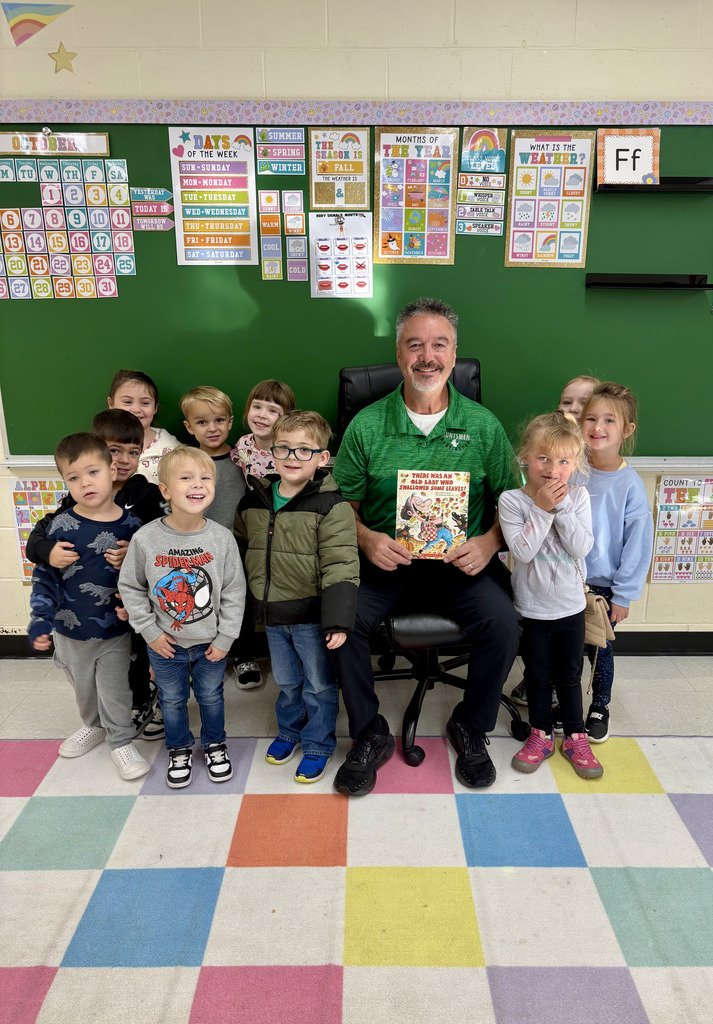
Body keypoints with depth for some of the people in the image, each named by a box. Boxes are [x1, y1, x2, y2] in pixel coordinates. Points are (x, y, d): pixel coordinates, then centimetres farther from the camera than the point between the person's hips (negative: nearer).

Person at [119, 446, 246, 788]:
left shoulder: (222, 538, -15)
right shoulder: (146, 538, -16)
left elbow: (234, 592, -7)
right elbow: (130, 587, -4)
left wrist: (224, 638, -7)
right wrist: (150, 631, -7)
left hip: (210, 643, 0)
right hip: (166, 645, 0)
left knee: (211, 696, 19)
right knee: (172, 700, 19)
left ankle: (214, 744, 44)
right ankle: (179, 750, 43)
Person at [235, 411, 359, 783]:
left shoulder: (331, 507, -17)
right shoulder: (252, 503, 1)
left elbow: (340, 568, -20)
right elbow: (238, 551, 15)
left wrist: (338, 621, -25)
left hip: (311, 615, -5)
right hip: (271, 615, 5)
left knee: (319, 684, 12)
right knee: (286, 681, 23)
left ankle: (318, 745, 32)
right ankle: (289, 730, 46)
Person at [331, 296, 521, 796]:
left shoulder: (483, 425, 3)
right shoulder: (367, 425, 1)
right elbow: (343, 502, 6)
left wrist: (489, 543, -12)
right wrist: (367, 539, -14)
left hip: (461, 559, 1)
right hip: (383, 556, 0)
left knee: (504, 624, -23)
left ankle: (471, 727, 8)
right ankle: (370, 735, 1)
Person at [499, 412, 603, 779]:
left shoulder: (578, 497, -7)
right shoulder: (511, 500, -14)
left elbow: (582, 547, -18)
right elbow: (522, 550, -23)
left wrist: (561, 507, -24)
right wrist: (542, 509, -27)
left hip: (571, 607, 2)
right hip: (532, 608, -1)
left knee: (570, 674, 16)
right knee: (538, 675, 14)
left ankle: (575, 737, 33)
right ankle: (541, 735, 32)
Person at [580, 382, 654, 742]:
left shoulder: (630, 485, -14)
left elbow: (638, 542, -9)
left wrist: (623, 594, -7)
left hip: (604, 585, -2)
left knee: (599, 650, 12)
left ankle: (599, 707, 35)